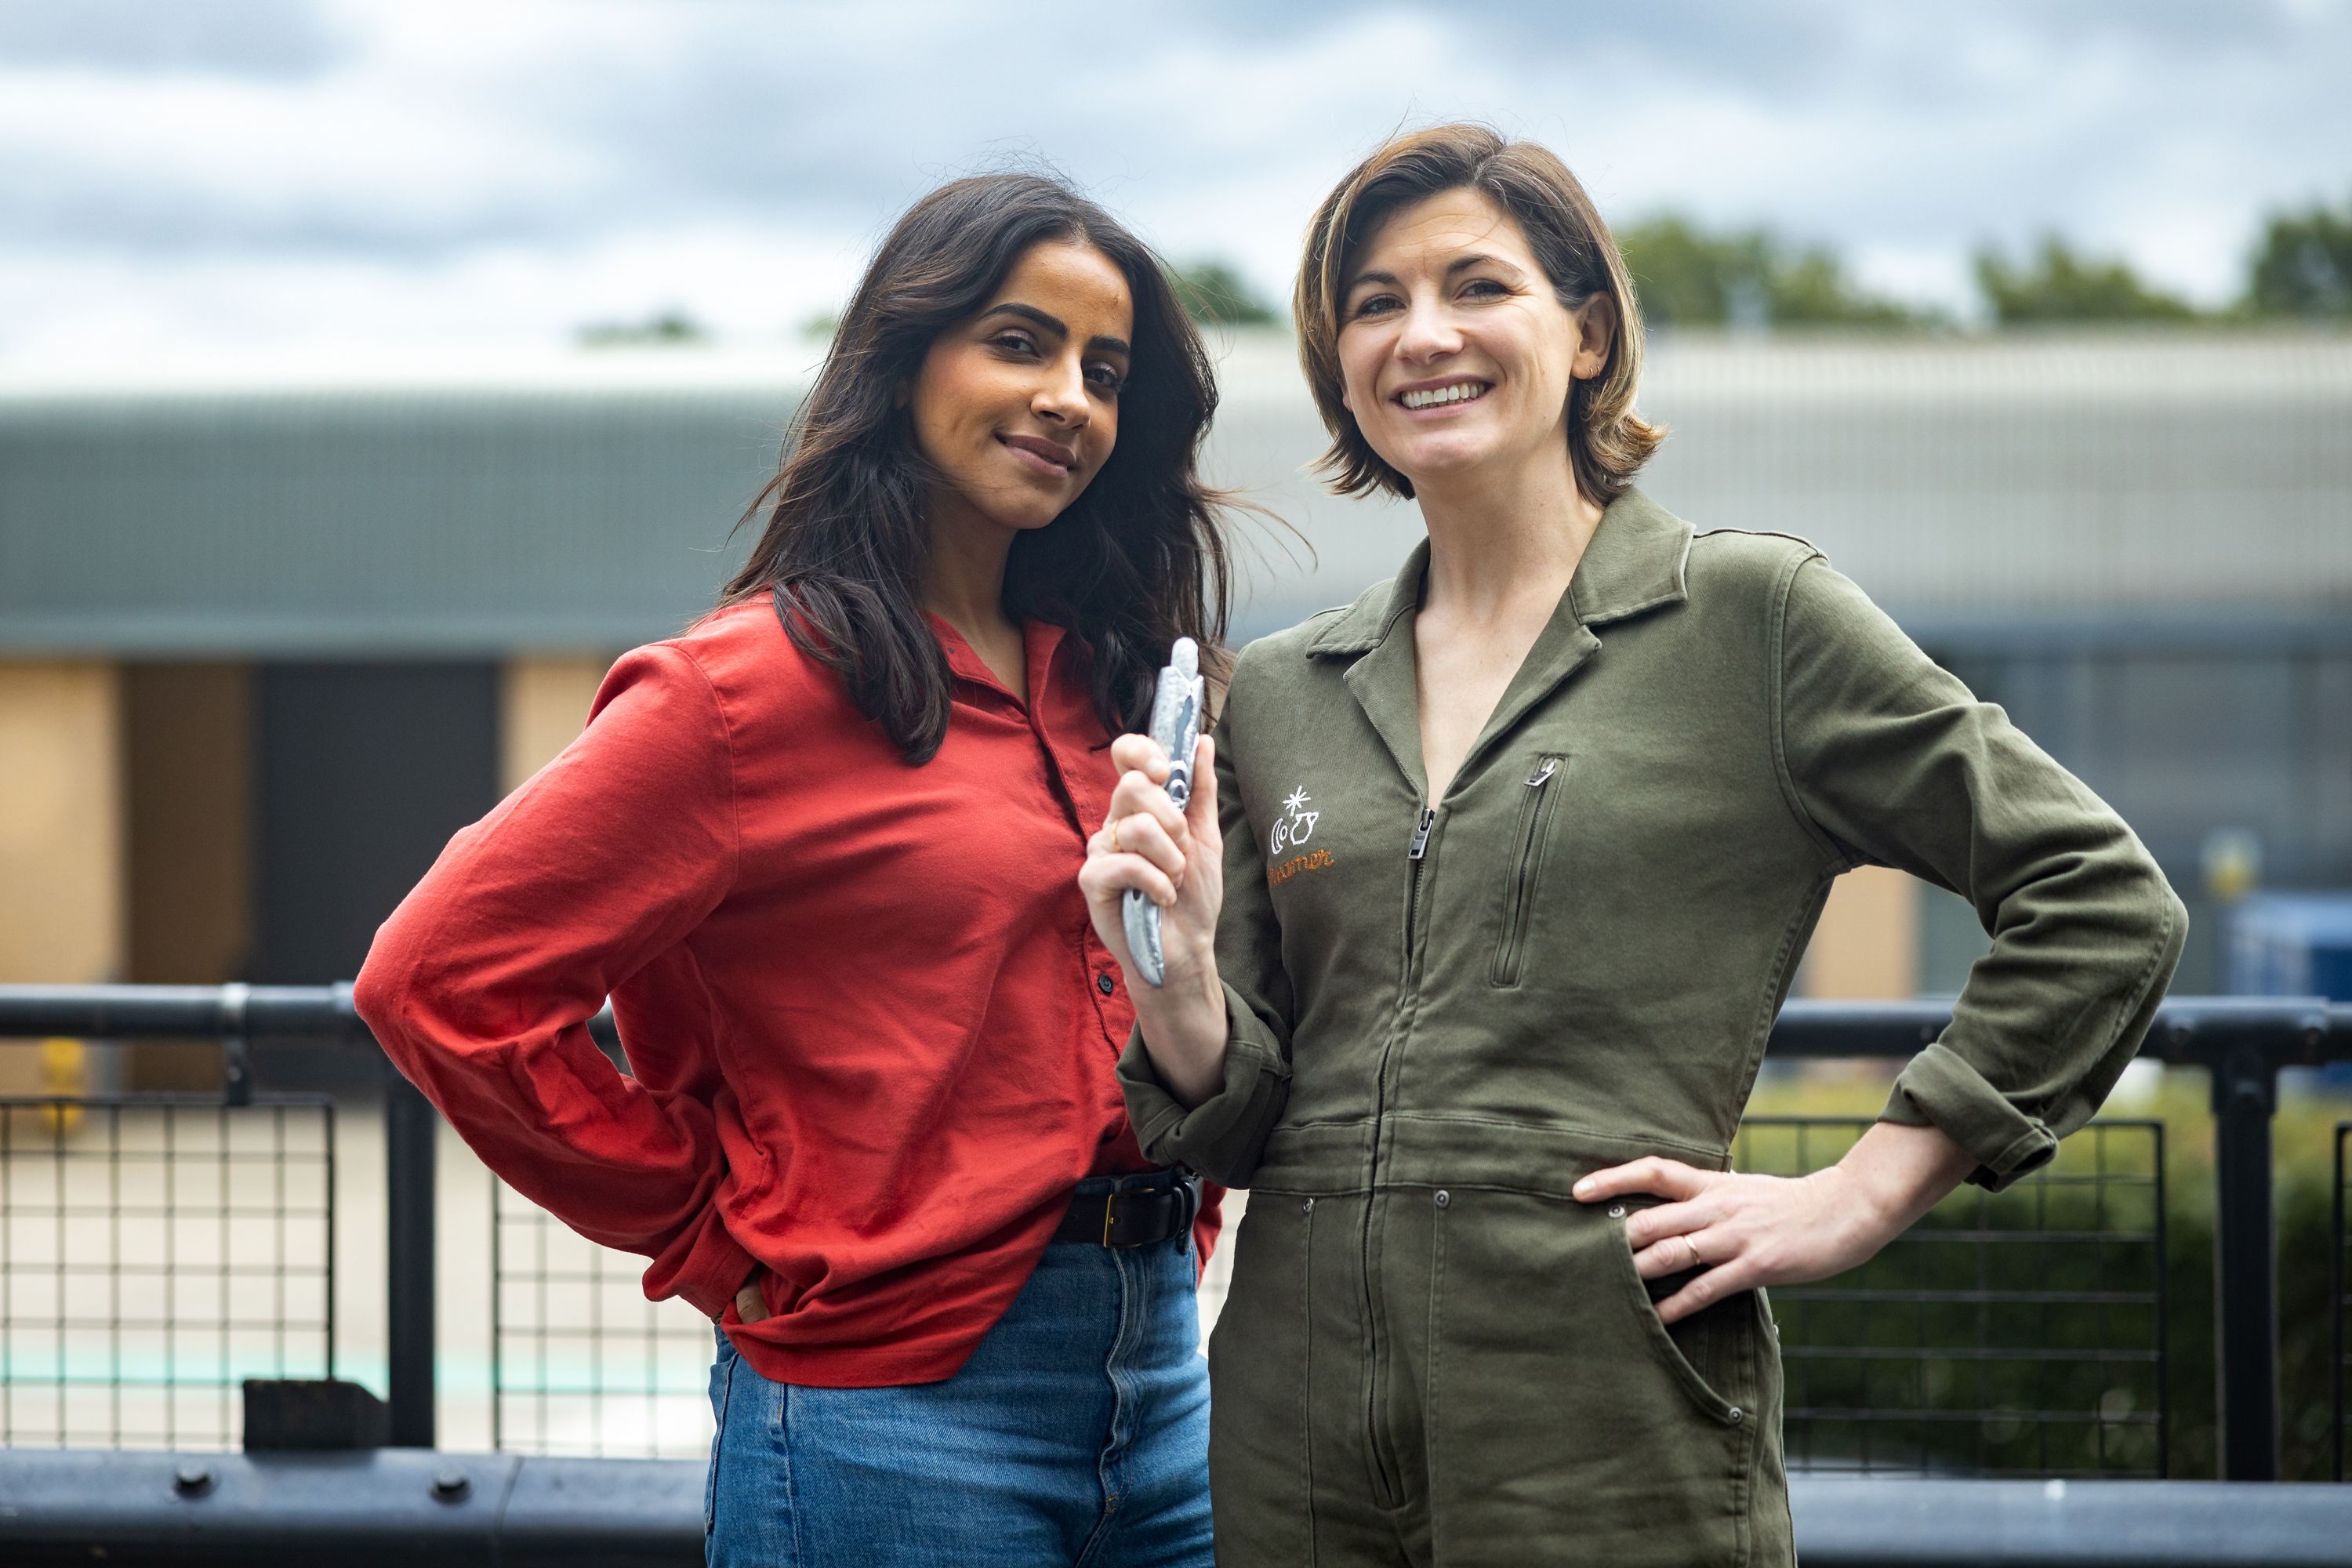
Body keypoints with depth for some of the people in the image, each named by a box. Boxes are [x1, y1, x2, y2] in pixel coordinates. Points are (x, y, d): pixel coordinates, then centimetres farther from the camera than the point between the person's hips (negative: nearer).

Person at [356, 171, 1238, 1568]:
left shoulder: (1114, 682, 12)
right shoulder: (754, 689, -9)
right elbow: (439, 977, -13)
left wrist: (1167, 1224, 8)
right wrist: (724, 1235, -8)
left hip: (1163, 1370, 6)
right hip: (896, 1400, -6)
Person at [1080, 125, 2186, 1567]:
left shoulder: (1752, 617, -2)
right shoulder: (1278, 696, 12)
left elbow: (2103, 901, -3)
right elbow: (1241, 1118, 11)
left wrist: (1857, 1199, -6)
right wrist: (1182, 970, -9)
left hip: (1612, 1441, -4)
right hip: (1299, 1433, 4)